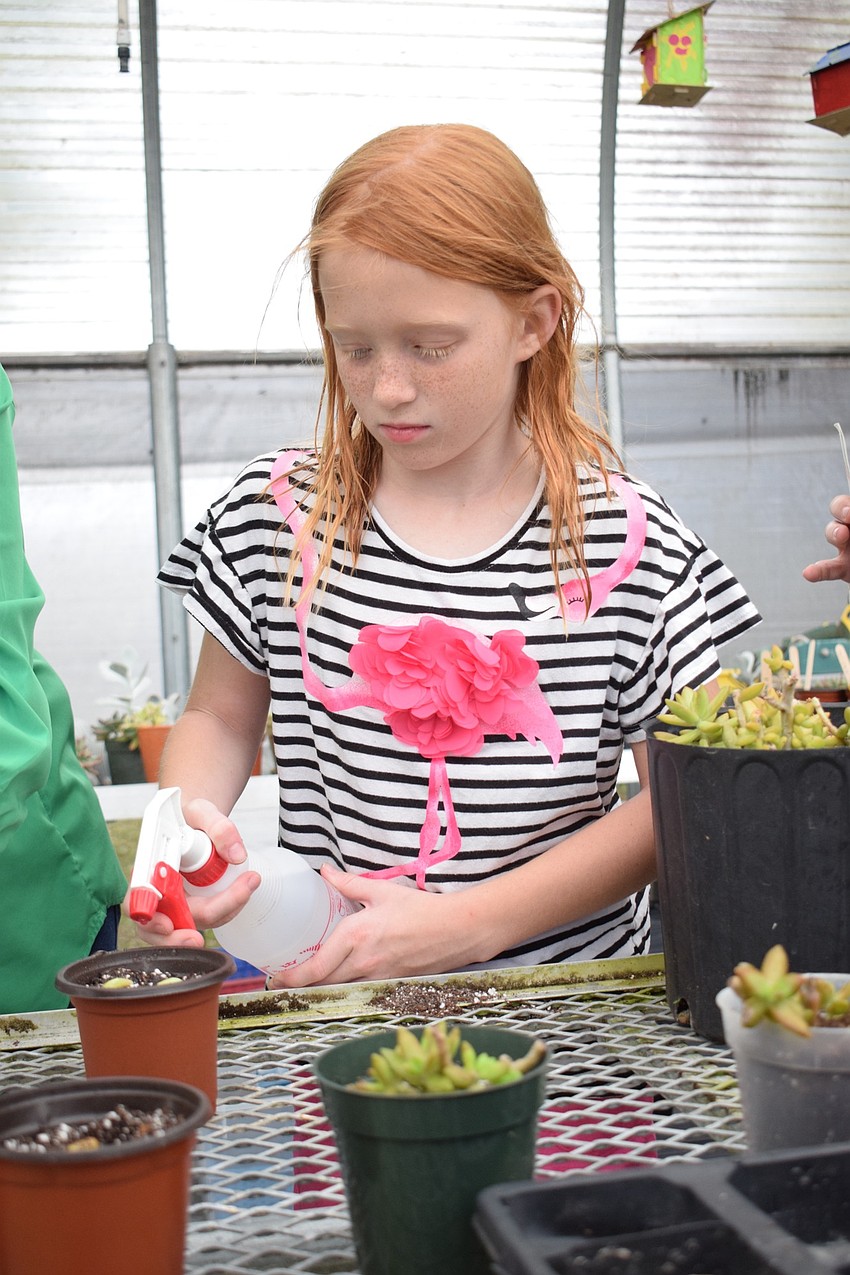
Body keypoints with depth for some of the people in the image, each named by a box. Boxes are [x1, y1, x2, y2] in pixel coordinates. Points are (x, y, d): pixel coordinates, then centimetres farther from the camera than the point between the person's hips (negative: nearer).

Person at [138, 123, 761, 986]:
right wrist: (183, 823, -9)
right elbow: (221, 715, 13)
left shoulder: (629, 543, -6)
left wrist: (467, 924, -13)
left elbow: (681, 797, -5)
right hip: (328, 1005, 0)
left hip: (565, 987, 1)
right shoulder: (274, 515, 0)